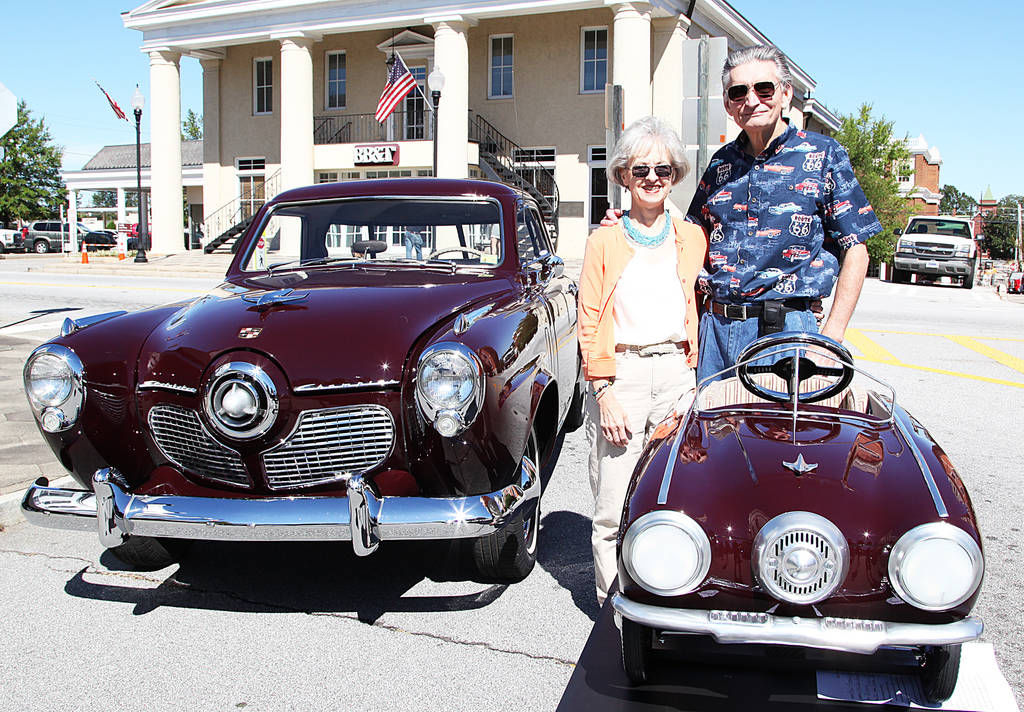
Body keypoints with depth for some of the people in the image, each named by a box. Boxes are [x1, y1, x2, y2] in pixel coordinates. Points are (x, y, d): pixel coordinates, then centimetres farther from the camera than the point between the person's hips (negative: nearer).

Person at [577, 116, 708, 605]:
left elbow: (701, 314, 17)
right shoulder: (604, 242, 5)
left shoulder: (692, 239, 12)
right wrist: (604, 393, -7)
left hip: (676, 374, 2)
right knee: (613, 511, -3)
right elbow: (590, 323, 1)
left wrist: (697, 380, 6)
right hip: (620, 375, -2)